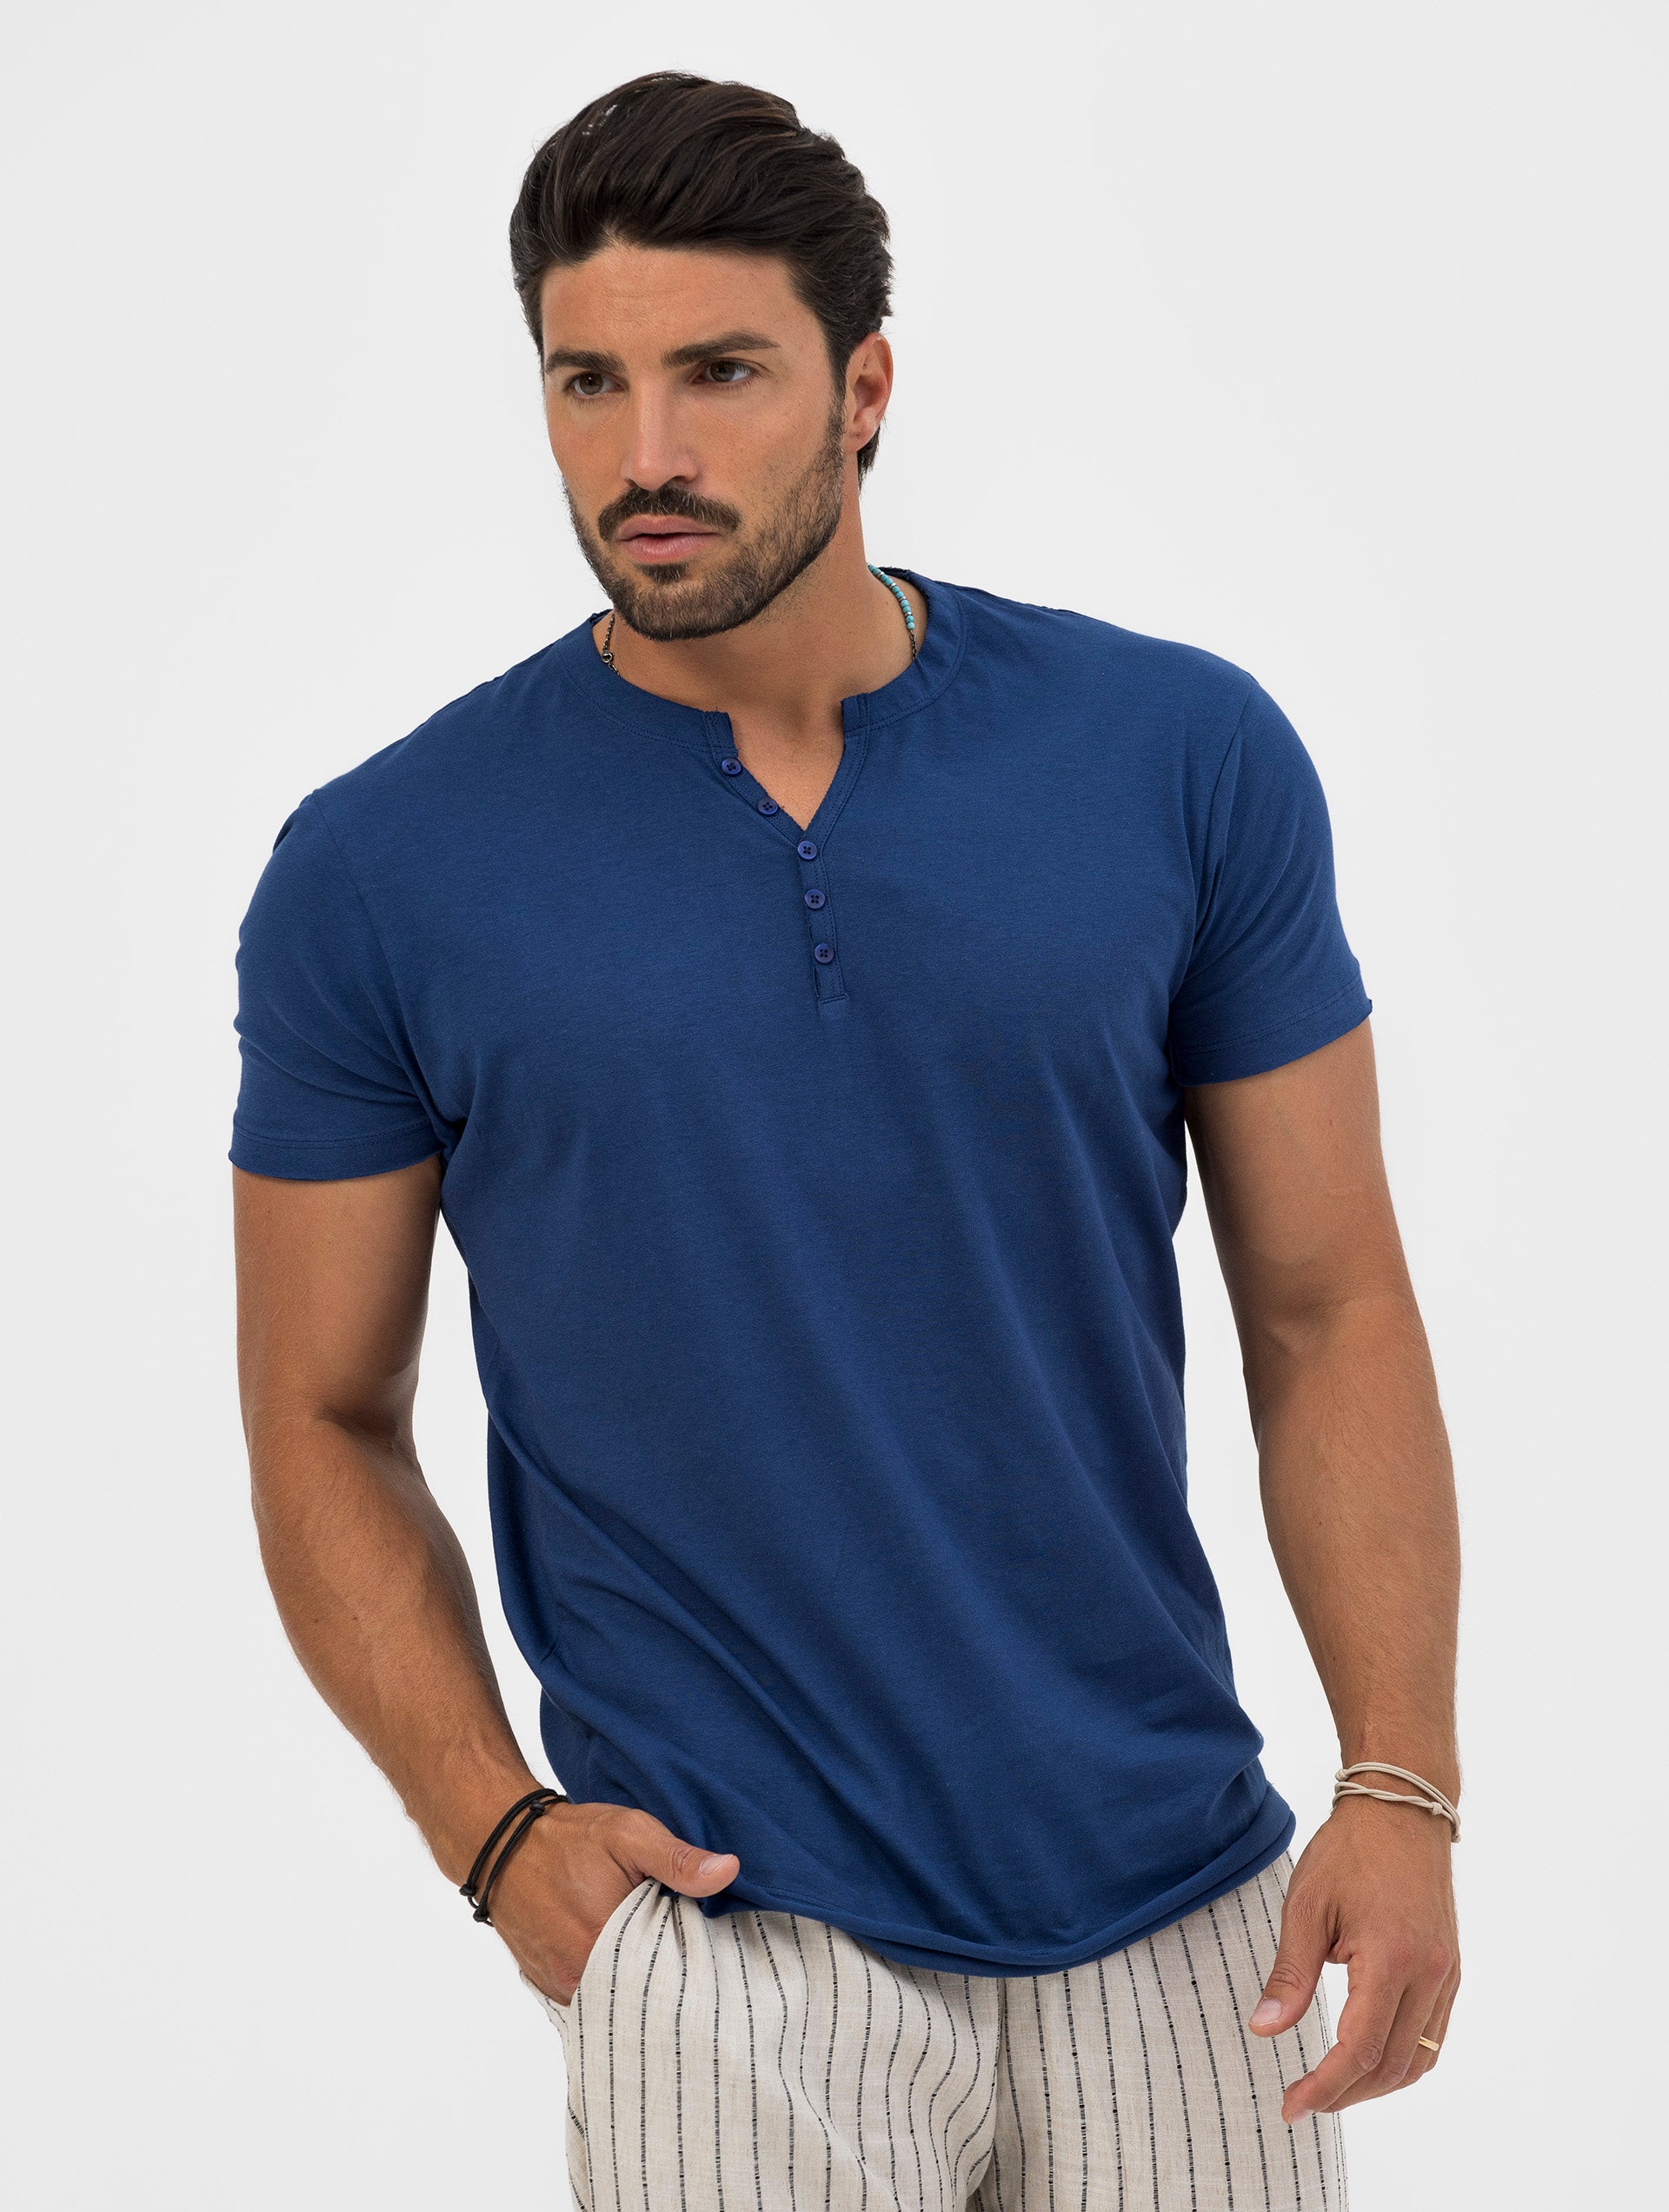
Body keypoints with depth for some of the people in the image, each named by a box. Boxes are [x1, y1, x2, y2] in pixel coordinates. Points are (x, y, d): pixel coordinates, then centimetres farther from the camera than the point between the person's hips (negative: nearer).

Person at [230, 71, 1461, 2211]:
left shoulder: (1185, 758, -4)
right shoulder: (380, 875, -6)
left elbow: (1327, 1310, 0)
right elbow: (326, 1419, 2)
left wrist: (1401, 1784, -8)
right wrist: (497, 1829, -10)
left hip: (1184, 1910, 2)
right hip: (725, 1940, -2)